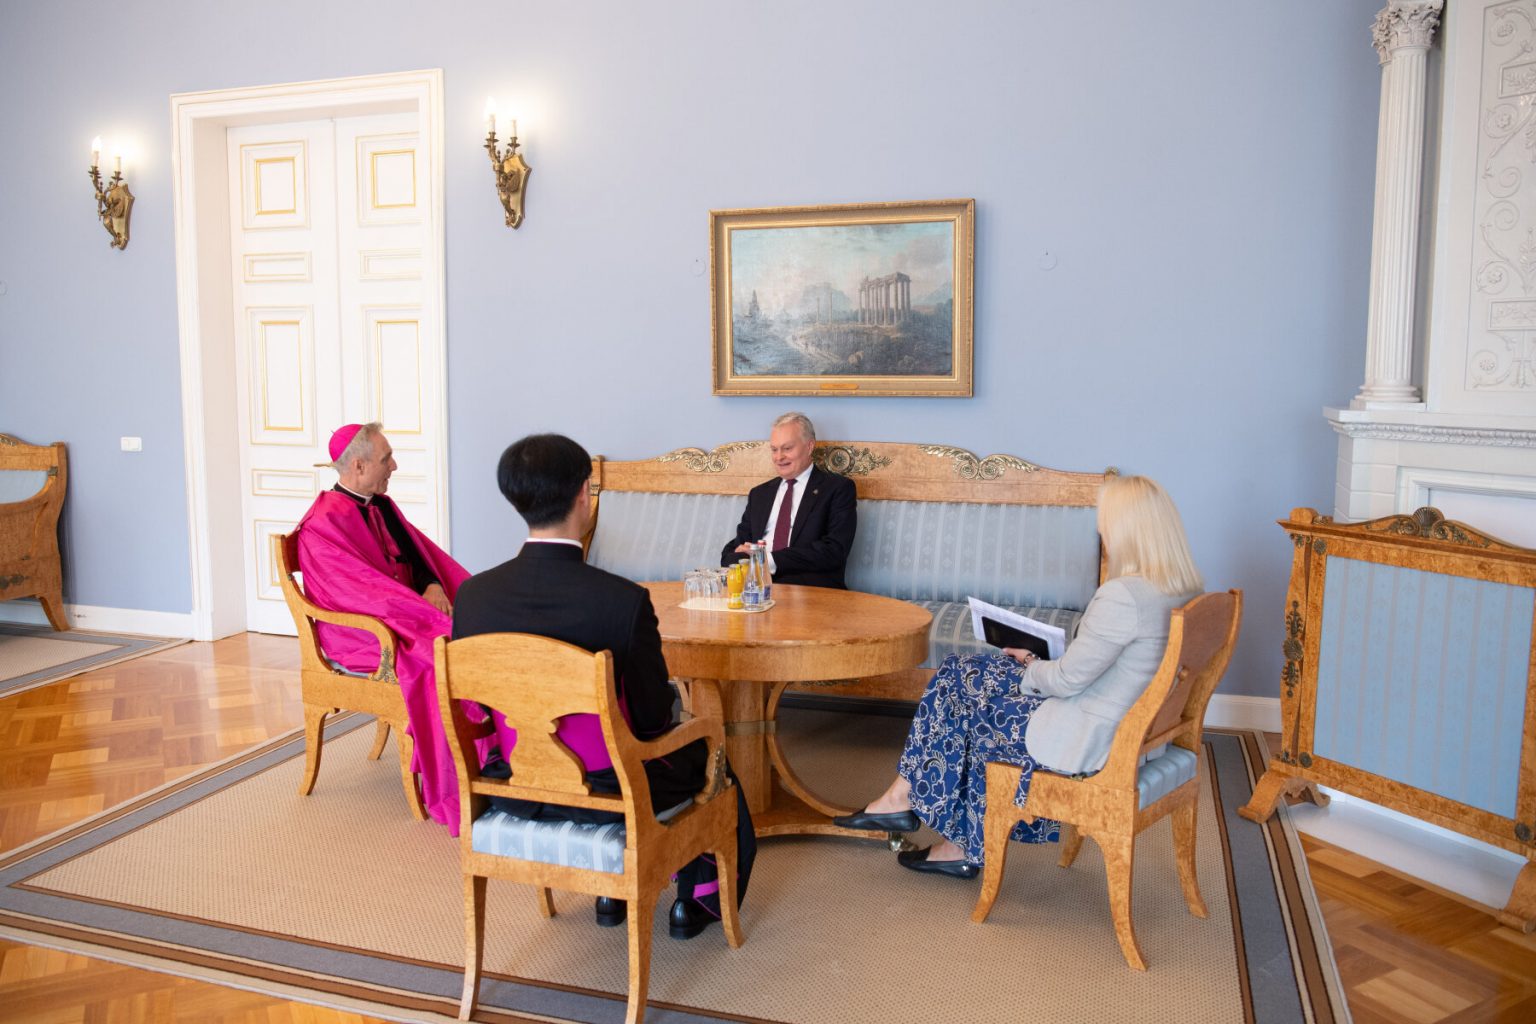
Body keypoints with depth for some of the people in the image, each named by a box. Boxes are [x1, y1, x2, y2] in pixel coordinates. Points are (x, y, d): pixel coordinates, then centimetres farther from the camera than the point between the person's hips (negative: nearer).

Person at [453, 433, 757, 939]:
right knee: (704, 749, 26)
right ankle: (700, 896, 40)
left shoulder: (472, 594, -13)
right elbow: (653, 719, -16)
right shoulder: (623, 599, -26)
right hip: (610, 792, -4)